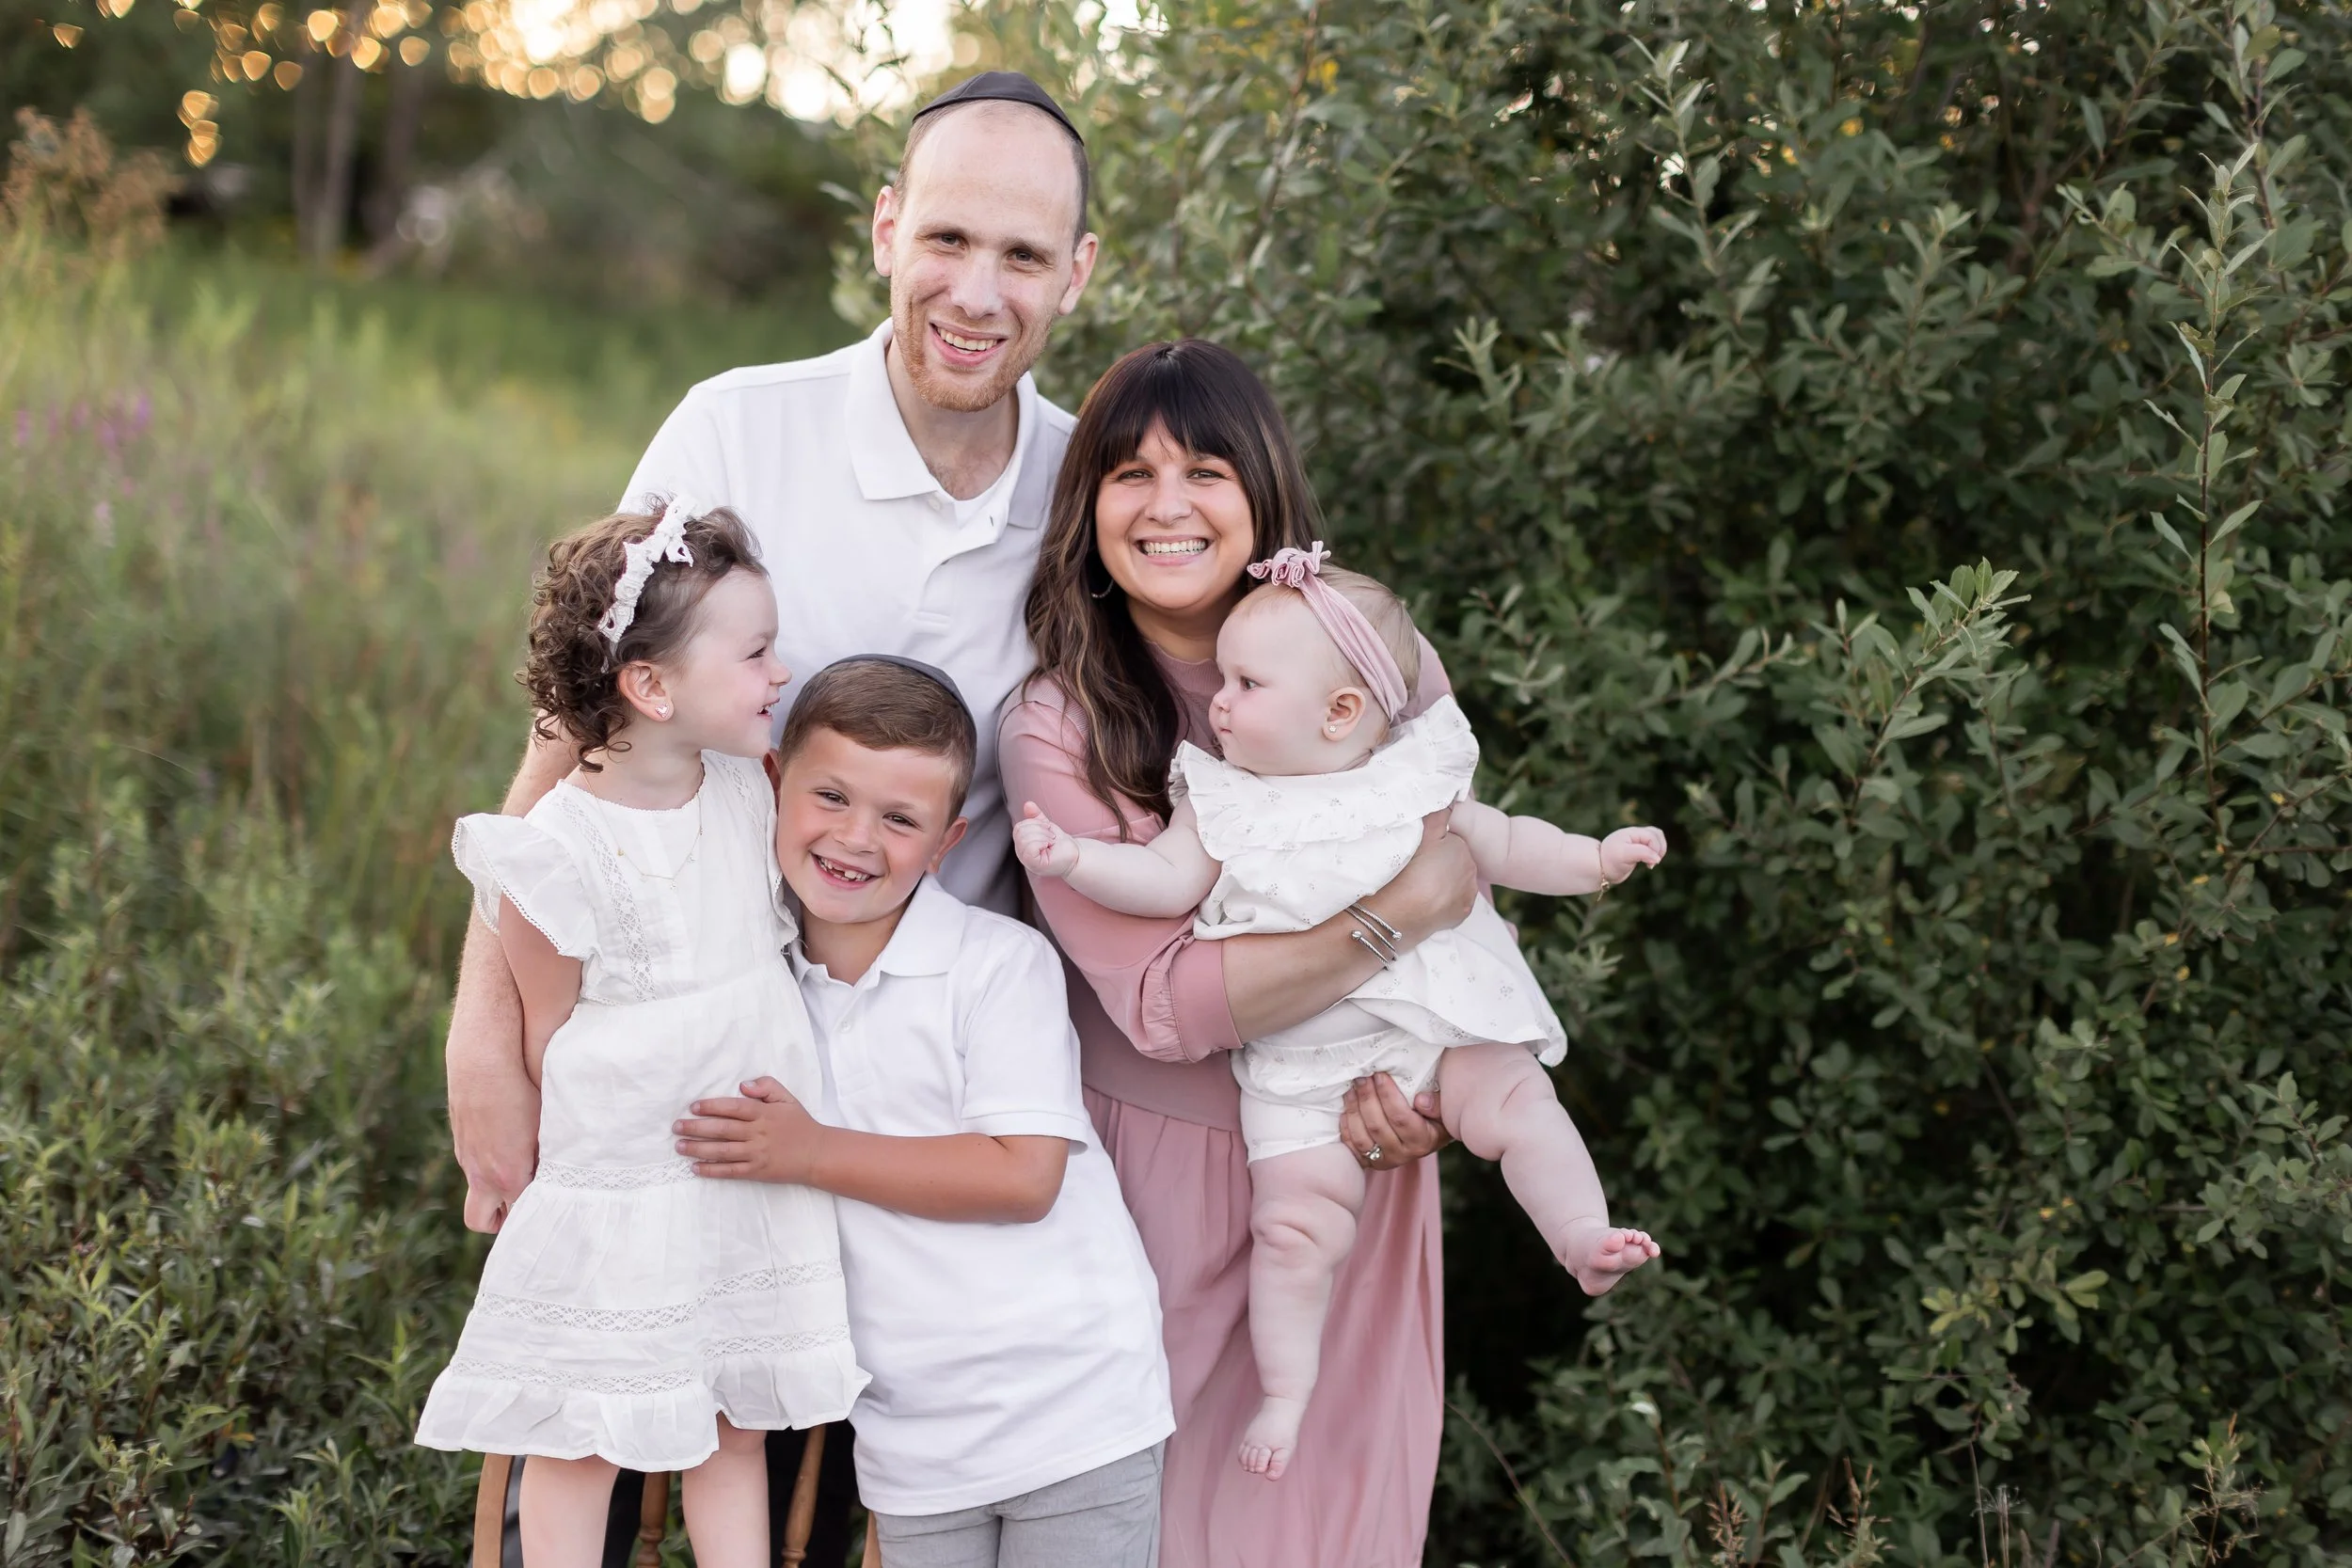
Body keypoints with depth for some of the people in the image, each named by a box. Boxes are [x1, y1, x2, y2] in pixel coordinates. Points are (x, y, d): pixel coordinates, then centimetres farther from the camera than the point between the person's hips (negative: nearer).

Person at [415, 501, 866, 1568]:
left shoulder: (748, 791, -1)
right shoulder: (559, 854, -20)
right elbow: (547, 1039, -8)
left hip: (756, 1184, 6)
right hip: (619, 1190, -6)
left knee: (735, 1432, 17)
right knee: (582, 1445, 9)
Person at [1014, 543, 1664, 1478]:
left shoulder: (1417, 780, 3)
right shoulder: (1222, 801, 2)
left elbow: (1502, 848, 14)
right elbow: (1168, 881, -7)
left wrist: (1597, 859, 5)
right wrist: (1073, 860, -20)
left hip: (1437, 1021, 1)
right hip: (1302, 1064, -1)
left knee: (1511, 1097, -24)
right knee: (1296, 1211, -8)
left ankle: (1583, 1235, -15)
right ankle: (1285, 1386, 5)